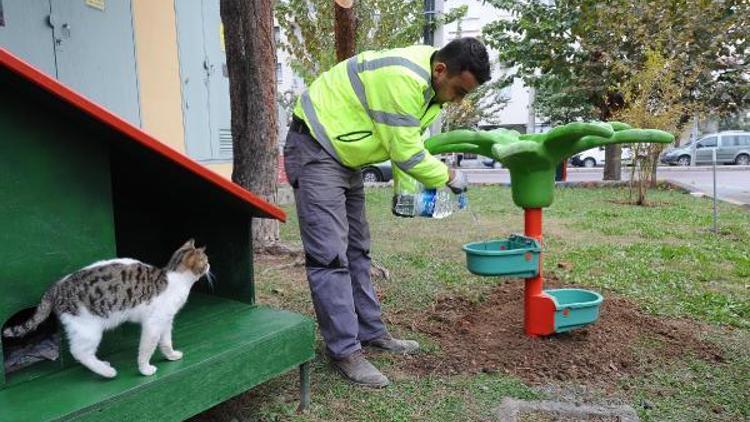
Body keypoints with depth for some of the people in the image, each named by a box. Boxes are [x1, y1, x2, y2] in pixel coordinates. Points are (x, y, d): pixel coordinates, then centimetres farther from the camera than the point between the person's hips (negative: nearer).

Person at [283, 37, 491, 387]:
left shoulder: (430, 82, 3)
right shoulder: (402, 79, -28)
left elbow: (408, 139, 11)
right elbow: (406, 152, -22)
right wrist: (448, 176, -7)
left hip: (344, 155, 10)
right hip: (315, 151, -10)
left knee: (356, 249, 11)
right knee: (329, 254, -11)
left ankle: (371, 333, 21)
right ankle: (345, 351, -3)